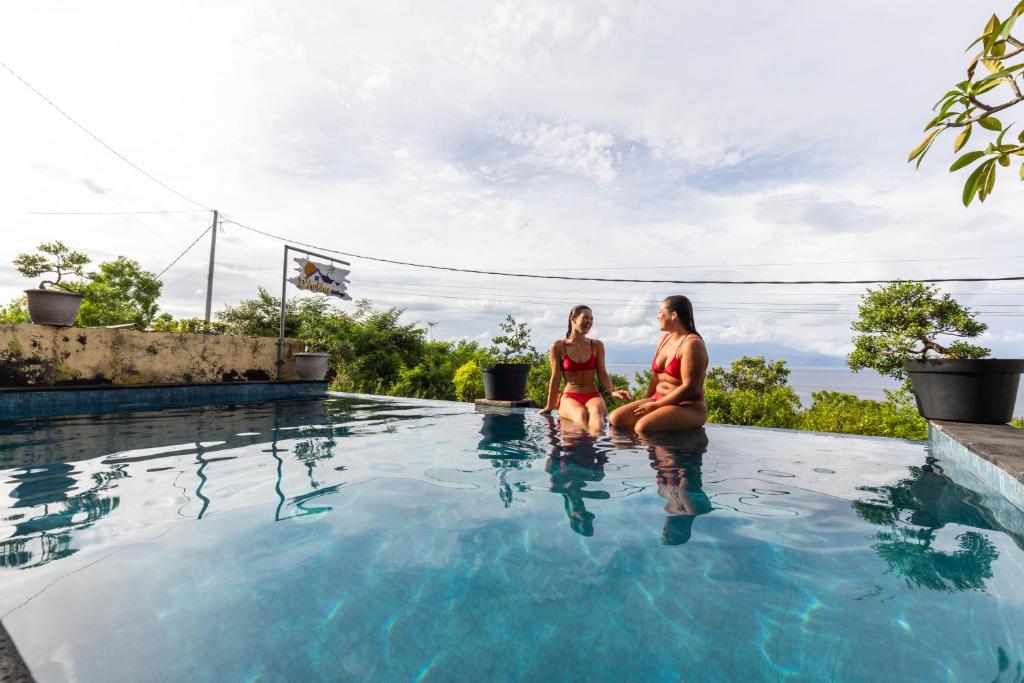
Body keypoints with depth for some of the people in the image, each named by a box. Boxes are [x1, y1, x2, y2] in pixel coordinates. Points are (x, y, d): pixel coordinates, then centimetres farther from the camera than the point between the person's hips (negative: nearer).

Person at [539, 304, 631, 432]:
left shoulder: (597, 346, 11)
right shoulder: (558, 347, 3)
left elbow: (602, 374, 8)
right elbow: (556, 377, 5)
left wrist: (613, 391, -12)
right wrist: (549, 406, 8)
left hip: (593, 395, 1)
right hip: (569, 397, -1)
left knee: (596, 411, -36)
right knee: (581, 414, -36)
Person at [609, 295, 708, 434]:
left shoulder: (692, 344, -15)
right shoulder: (665, 337, 11)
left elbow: (689, 388, -20)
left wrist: (656, 404, -17)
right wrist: (646, 401, 3)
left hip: (688, 407, -8)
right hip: (659, 400, 8)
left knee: (642, 427, -34)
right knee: (616, 418, -13)